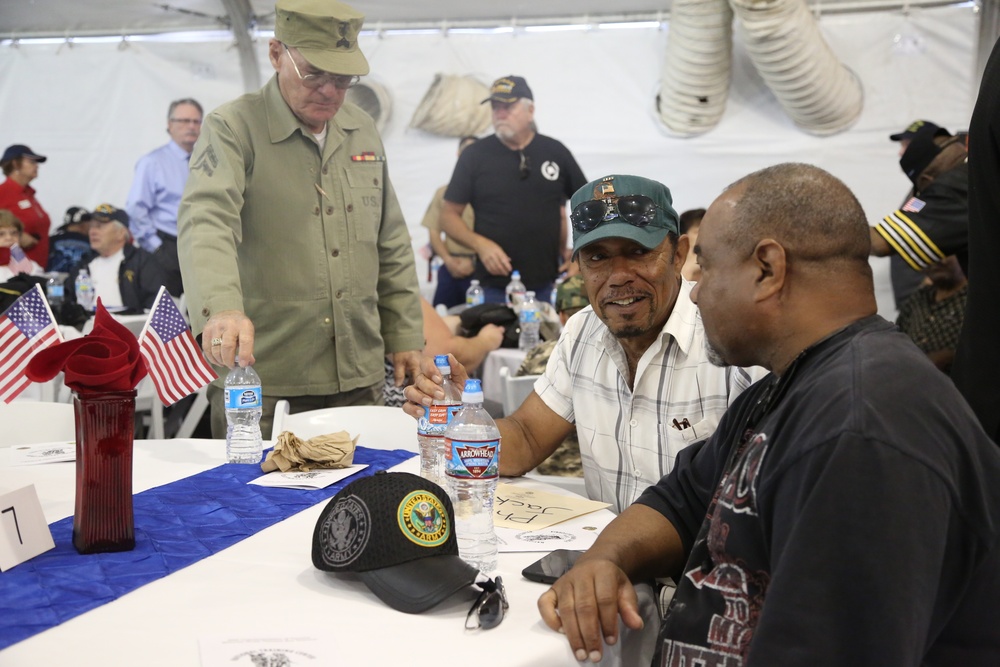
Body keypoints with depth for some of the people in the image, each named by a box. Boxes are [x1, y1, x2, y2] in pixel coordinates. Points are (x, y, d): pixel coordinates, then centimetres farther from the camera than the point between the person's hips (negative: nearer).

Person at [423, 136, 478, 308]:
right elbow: (434, 232, 10)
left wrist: (473, 261, -11)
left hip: (479, 268, -3)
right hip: (450, 268, 3)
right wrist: (448, 260, -5)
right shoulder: (443, 192, 12)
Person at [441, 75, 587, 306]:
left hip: (545, 287, 2)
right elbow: (449, 216, 3)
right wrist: (480, 244, -13)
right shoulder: (474, 155, 2)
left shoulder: (555, 152, 6)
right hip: (493, 288, -1)